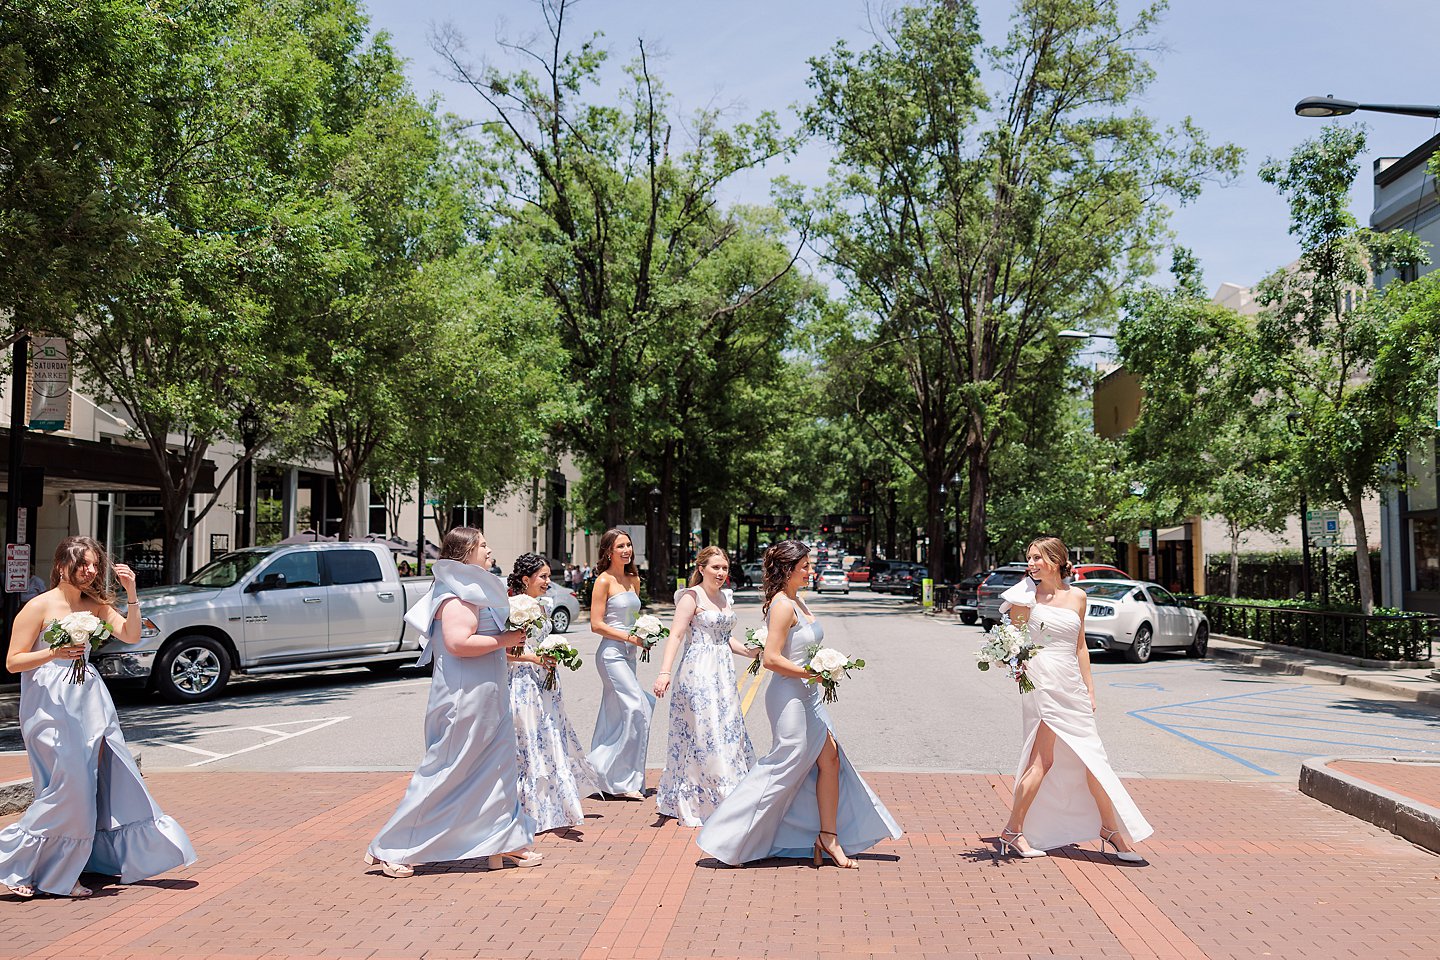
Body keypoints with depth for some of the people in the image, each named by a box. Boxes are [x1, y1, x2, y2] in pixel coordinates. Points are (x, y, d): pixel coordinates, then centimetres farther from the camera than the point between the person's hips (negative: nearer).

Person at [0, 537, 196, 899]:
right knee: (69, 785, -11)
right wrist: (54, 653, -22)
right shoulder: (39, 607, -6)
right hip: (50, 704, -6)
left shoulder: (95, 605, 10)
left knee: (105, 780, 6)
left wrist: (131, 593, -10)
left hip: (90, 702, 7)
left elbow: (130, 635, 1)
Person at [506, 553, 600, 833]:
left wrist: (553, 656, 6)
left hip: (545, 681, 8)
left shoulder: (544, 604, 9)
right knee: (530, 744, -1)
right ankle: (533, 810, 11)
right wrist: (533, 658, -18)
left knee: (552, 742, 13)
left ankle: (555, 805, 24)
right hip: (523, 682, -8)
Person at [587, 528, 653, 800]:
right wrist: (629, 637, -16)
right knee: (638, 709, -14)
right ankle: (624, 780, -8)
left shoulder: (633, 579, 14)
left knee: (616, 718, 10)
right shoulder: (604, 581, -8)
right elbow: (596, 624, -12)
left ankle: (608, 779, 18)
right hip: (611, 653, -8)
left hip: (629, 654, 8)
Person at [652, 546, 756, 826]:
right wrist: (664, 672, -27)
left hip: (723, 674, 8)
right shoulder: (692, 596, -9)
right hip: (698, 673, -8)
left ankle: (726, 797, 22)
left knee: (727, 729, 10)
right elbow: (675, 635, -17)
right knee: (702, 732, -5)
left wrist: (753, 653, 12)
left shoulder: (725, 597, 14)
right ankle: (696, 801, 5)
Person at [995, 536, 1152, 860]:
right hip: (1041, 682, -5)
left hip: (1072, 685, 5)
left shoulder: (1077, 596, 11)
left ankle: (1110, 828, 20)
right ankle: (1013, 831, 4)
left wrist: (1089, 688, 15)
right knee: (1043, 760, -7)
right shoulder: (1027, 596, -2)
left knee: (1092, 757, 7)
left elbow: (1080, 646, 16)